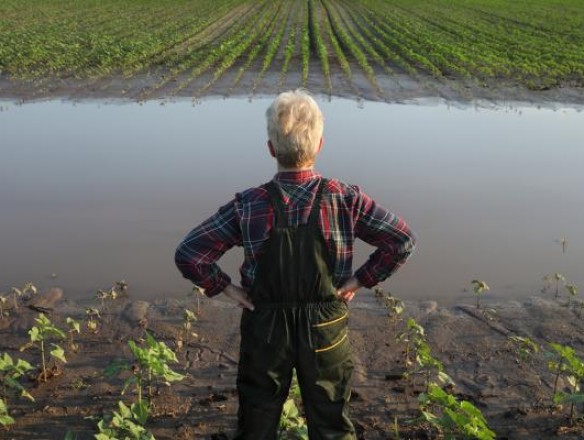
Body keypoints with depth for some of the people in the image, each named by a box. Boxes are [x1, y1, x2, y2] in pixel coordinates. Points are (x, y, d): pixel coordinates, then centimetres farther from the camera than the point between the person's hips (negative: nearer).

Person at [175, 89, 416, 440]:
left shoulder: (247, 207, -15)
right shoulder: (346, 200, -14)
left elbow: (189, 255, -14)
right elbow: (403, 241, -9)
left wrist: (225, 288, -4)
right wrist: (361, 280, -4)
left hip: (265, 329, 0)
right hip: (326, 331, 0)